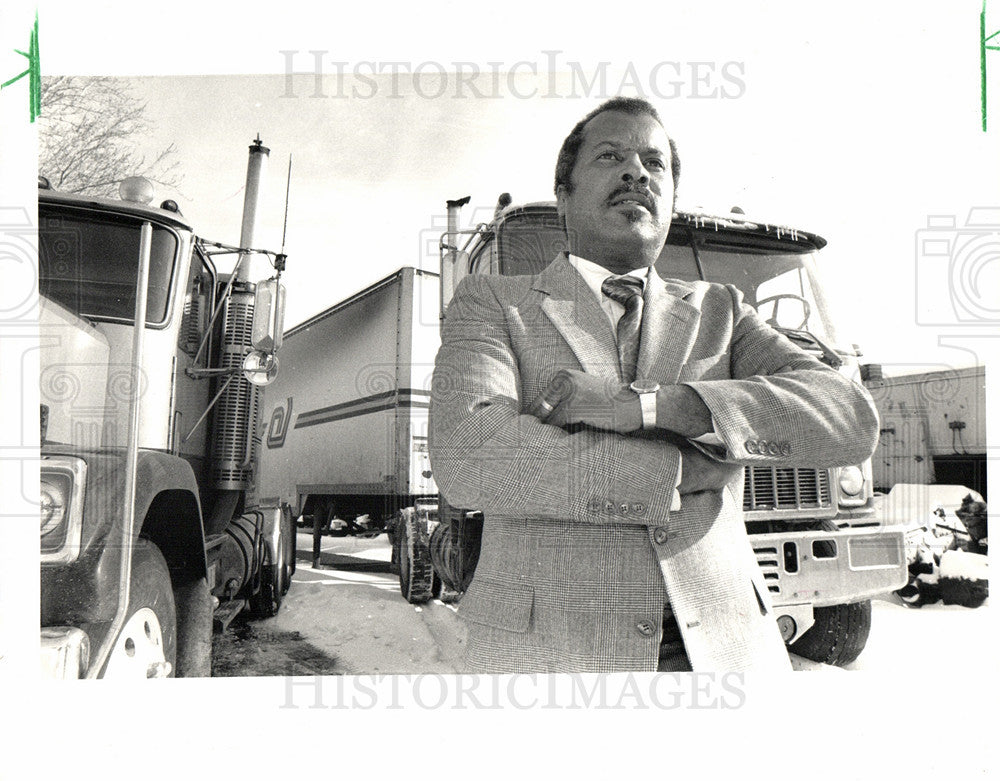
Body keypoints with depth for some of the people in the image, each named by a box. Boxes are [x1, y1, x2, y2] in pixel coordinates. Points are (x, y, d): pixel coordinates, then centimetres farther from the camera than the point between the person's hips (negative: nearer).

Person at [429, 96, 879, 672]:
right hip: (551, 653, -2)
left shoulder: (719, 311, 10)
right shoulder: (491, 305, 2)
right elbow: (465, 459, -16)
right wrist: (684, 472, -13)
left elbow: (852, 420, -6)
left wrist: (646, 404, -18)